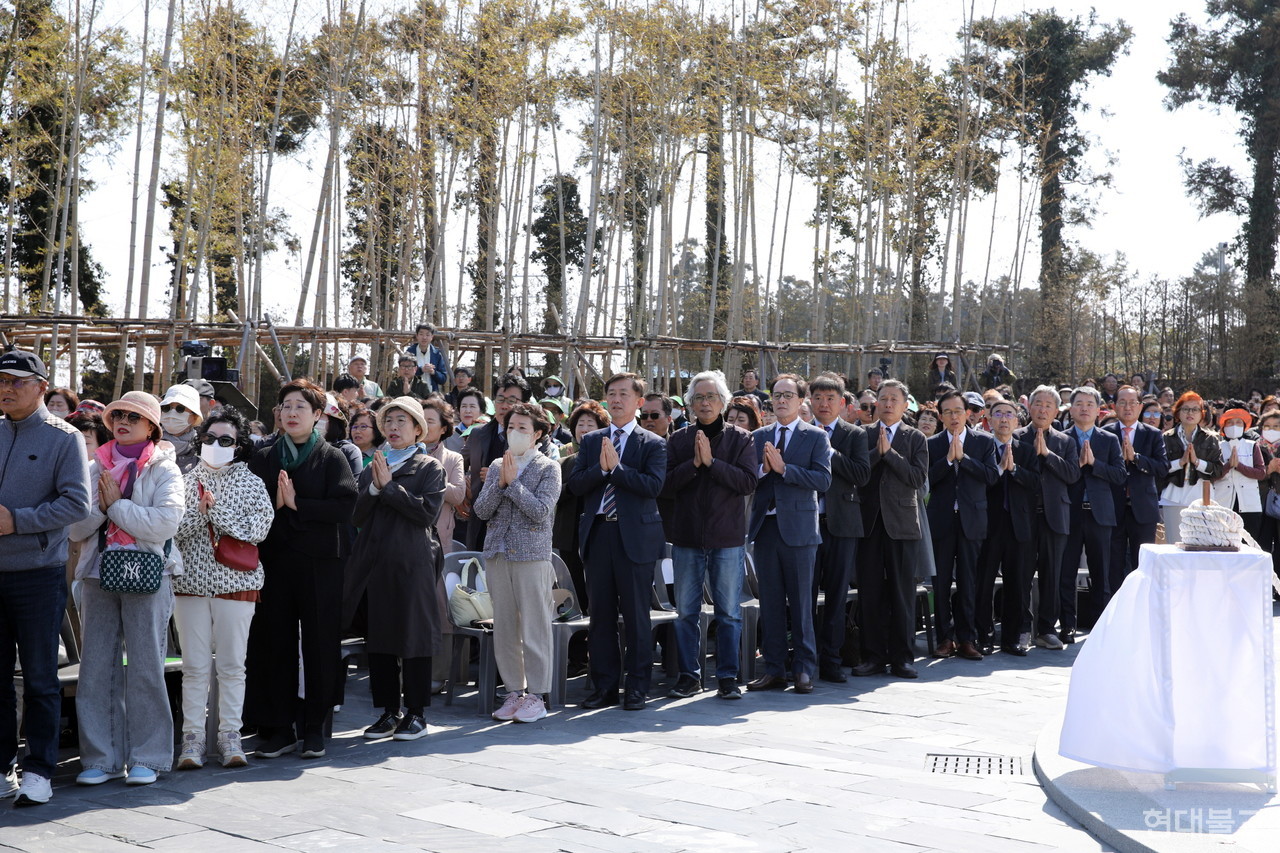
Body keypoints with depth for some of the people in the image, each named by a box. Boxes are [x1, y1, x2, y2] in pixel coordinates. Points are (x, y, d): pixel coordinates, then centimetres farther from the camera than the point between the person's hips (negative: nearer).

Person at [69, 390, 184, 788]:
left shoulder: (164, 469, 1)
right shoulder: (97, 468, 13)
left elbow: (164, 523, -15)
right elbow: (76, 527, 6)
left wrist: (115, 504, -9)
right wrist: (101, 505, -12)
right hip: (99, 576, 4)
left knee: (146, 669, -1)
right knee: (96, 668, 3)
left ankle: (148, 758, 8)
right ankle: (101, 758, 11)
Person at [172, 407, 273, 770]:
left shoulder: (251, 483, 5)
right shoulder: (186, 481, 9)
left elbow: (259, 529, -8)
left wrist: (217, 511, -13)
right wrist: (198, 512, -15)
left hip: (236, 582, -1)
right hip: (191, 580, 1)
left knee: (232, 664, 2)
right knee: (195, 665, 1)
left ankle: (230, 735, 10)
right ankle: (193, 737, 6)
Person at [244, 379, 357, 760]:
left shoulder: (332, 458, 3)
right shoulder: (263, 459, 12)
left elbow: (344, 507, -10)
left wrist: (296, 504, -14)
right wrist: (274, 504, -13)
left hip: (320, 563, -2)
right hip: (274, 561, 3)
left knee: (319, 642, 1)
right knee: (274, 643, 2)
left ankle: (314, 727, 11)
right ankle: (279, 728, 10)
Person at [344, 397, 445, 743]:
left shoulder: (430, 468, 3)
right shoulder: (373, 467, 17)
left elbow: (428, 511, -11)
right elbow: (357, 516, 8)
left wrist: (390, 486, -10)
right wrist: (374, 488, -8)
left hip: (412, 562, -5)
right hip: (374, 561, 5)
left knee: (413, 635, -2)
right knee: (377, 638, 6)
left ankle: (416, 713, 6)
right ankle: (388, 711, 15)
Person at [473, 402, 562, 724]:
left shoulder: (548, 468, -1)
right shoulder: (497, 466, 13)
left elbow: (541, 511, -13)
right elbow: (481, 510, 4)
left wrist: (513, 482, -11)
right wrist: (500, 483, -9)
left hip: (532, 555, -5)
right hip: (498, 553, 5)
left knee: (534, 628, -3)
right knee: (504, 628, 8)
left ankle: (536, 695, 4)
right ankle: (514, 691, 17)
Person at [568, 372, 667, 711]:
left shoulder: (653, 444, 2)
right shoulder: (591, 441, 13)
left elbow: (653, 485, -14)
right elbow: (575, 484, 2)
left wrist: (616, 466, -14)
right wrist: (601, 468, -13)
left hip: (635, 536, -4)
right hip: (597, 533, 4)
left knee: (636, 615, 0)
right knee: (601, 614, 7)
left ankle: (637, 687, 9)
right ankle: (604, 686, 16)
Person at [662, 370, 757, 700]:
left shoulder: (740, 438, 2)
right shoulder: (679, 440, 6)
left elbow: (748, 482, -11)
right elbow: (665, 486, -3)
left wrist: (711, 461, -16)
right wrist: (694, 463, -15)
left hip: (727, 537, -2)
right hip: (687, 536, 2)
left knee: (729, 611, 3)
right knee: (686, 612, 7)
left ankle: (727, 677, 11)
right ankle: (689, 675, 17)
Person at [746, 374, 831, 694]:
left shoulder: (816, 437, 0)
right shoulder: (758, 437, 12)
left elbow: (823, 479, -12)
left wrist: (783, 468, -17)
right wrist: (762, 469, -14)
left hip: (798, 528, -4)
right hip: (765, 526, 4)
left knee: (801, 602, 0)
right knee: (770, 603, 7)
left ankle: (804, 670, 8)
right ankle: (774, 670, 14)